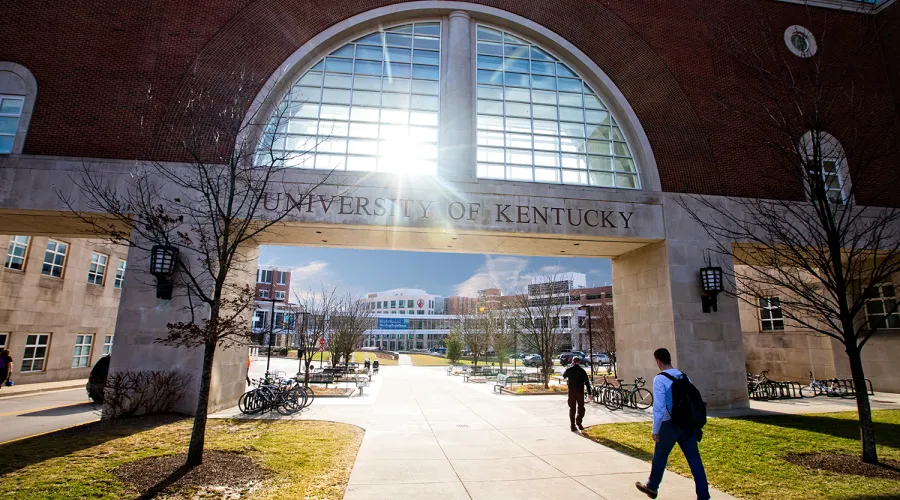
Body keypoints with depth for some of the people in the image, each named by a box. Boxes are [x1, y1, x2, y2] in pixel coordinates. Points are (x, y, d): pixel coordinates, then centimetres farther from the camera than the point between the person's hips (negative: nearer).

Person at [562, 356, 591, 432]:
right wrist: (589, 393, 1)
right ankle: (578, 422, -10)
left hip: (571, 392, 1)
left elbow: (564, 376, 22)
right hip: (580, 392, -1)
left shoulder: (569, 370, 0)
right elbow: (587, 383, -3)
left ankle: (573, 426, 7)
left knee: (572, 409, 8)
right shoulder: (582, 370, -1)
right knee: (581, 408, 11)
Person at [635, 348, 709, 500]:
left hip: (670, 424, -5)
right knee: (694, 459, 8)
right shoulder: (683, 376, 6)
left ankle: (652, 488, 32)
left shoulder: (660, 379, -13)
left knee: (660, 456, 14)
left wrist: (655, 430, -8)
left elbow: (659, 407, -15)